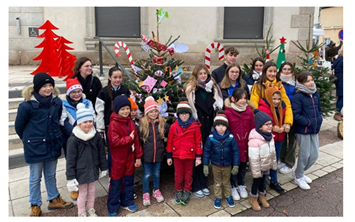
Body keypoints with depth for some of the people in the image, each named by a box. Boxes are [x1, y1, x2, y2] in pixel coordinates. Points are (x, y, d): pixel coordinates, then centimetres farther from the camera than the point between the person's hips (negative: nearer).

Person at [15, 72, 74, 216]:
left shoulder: (57, 101, -4)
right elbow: (19, 125, -5)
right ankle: (35, 205, 31)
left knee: (51, 175, 20)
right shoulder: (27, 105, -18)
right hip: (35, 147, -4)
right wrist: (29, 139, 8)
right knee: (35, 178, 12)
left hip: (53, 145, 4)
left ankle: (54, 200, 37)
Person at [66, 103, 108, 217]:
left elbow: (101, 153, 4)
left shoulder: (96, 136, -6)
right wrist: (70, 177, -12)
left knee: (92, 191, 19)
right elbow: (70, 160, -13)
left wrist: (104, 168, 9)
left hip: (93, 169, 4)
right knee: (82, 193, 10)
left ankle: (91, 210, 43)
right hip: (81, 172, -3)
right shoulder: (73, 139, -18)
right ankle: (81, 213, 34)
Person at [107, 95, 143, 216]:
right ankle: (112, 208, 22)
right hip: (118, 159, -6)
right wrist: (129, 138, -17)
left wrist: (138, 156, 4)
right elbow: (114, 142, -26)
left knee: (129, 181, 18)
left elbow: (136, 140, 4)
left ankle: (127, 201, 37)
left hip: (130, 158, 6)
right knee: (116, 183, 6)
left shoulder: (130, 122, 2)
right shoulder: (113, 124, -18)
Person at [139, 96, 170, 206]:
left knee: (157, 173, 18)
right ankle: (146, 193, 29)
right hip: (146, 154, -2)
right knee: (146, 175, 11)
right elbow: (138, 139, -8)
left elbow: (169, 134, 5)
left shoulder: (162, 123, -4)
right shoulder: (142, 123, -10)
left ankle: (156, 190, 38)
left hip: (158, 153, 2)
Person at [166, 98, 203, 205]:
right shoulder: (173, 126, -5)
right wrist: (169, 156, 4)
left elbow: (198, 142, -5)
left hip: (190, 155, -1)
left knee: (188, 175, 14)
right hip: (177, 155, 1)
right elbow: (169, 142, 2)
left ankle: (187, 192, 30)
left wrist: (198, 157, -4)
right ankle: (178, 192, 33)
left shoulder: (195, 126, -9)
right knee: (178, 175, 15)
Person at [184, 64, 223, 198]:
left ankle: (203, 184, 25)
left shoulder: (213, 87, 9)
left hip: (208, 125, 4)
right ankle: (195, 186, 15)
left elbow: (217, 105, 10)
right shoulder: (190, 88, -1)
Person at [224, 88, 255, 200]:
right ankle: (233, 187, 34)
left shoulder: (249, 111, -3)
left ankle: (241, 185, 41)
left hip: (246, 145, 4)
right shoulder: (228, 112, -15)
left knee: (243, 166, 19)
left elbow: (253, 128, 2)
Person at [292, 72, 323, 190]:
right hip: (303, 130, -7)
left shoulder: (316, 94, 6)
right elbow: (296, 115, -20)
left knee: (314, 155, 12)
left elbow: (318, 109, 18)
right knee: (305, 154, 4)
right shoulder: (298, 97, -16)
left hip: (315, 130, 7)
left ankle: (299, 172, 35)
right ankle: (298, 177, 27)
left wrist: (319, 119, 3)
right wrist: (308, 123, -19)